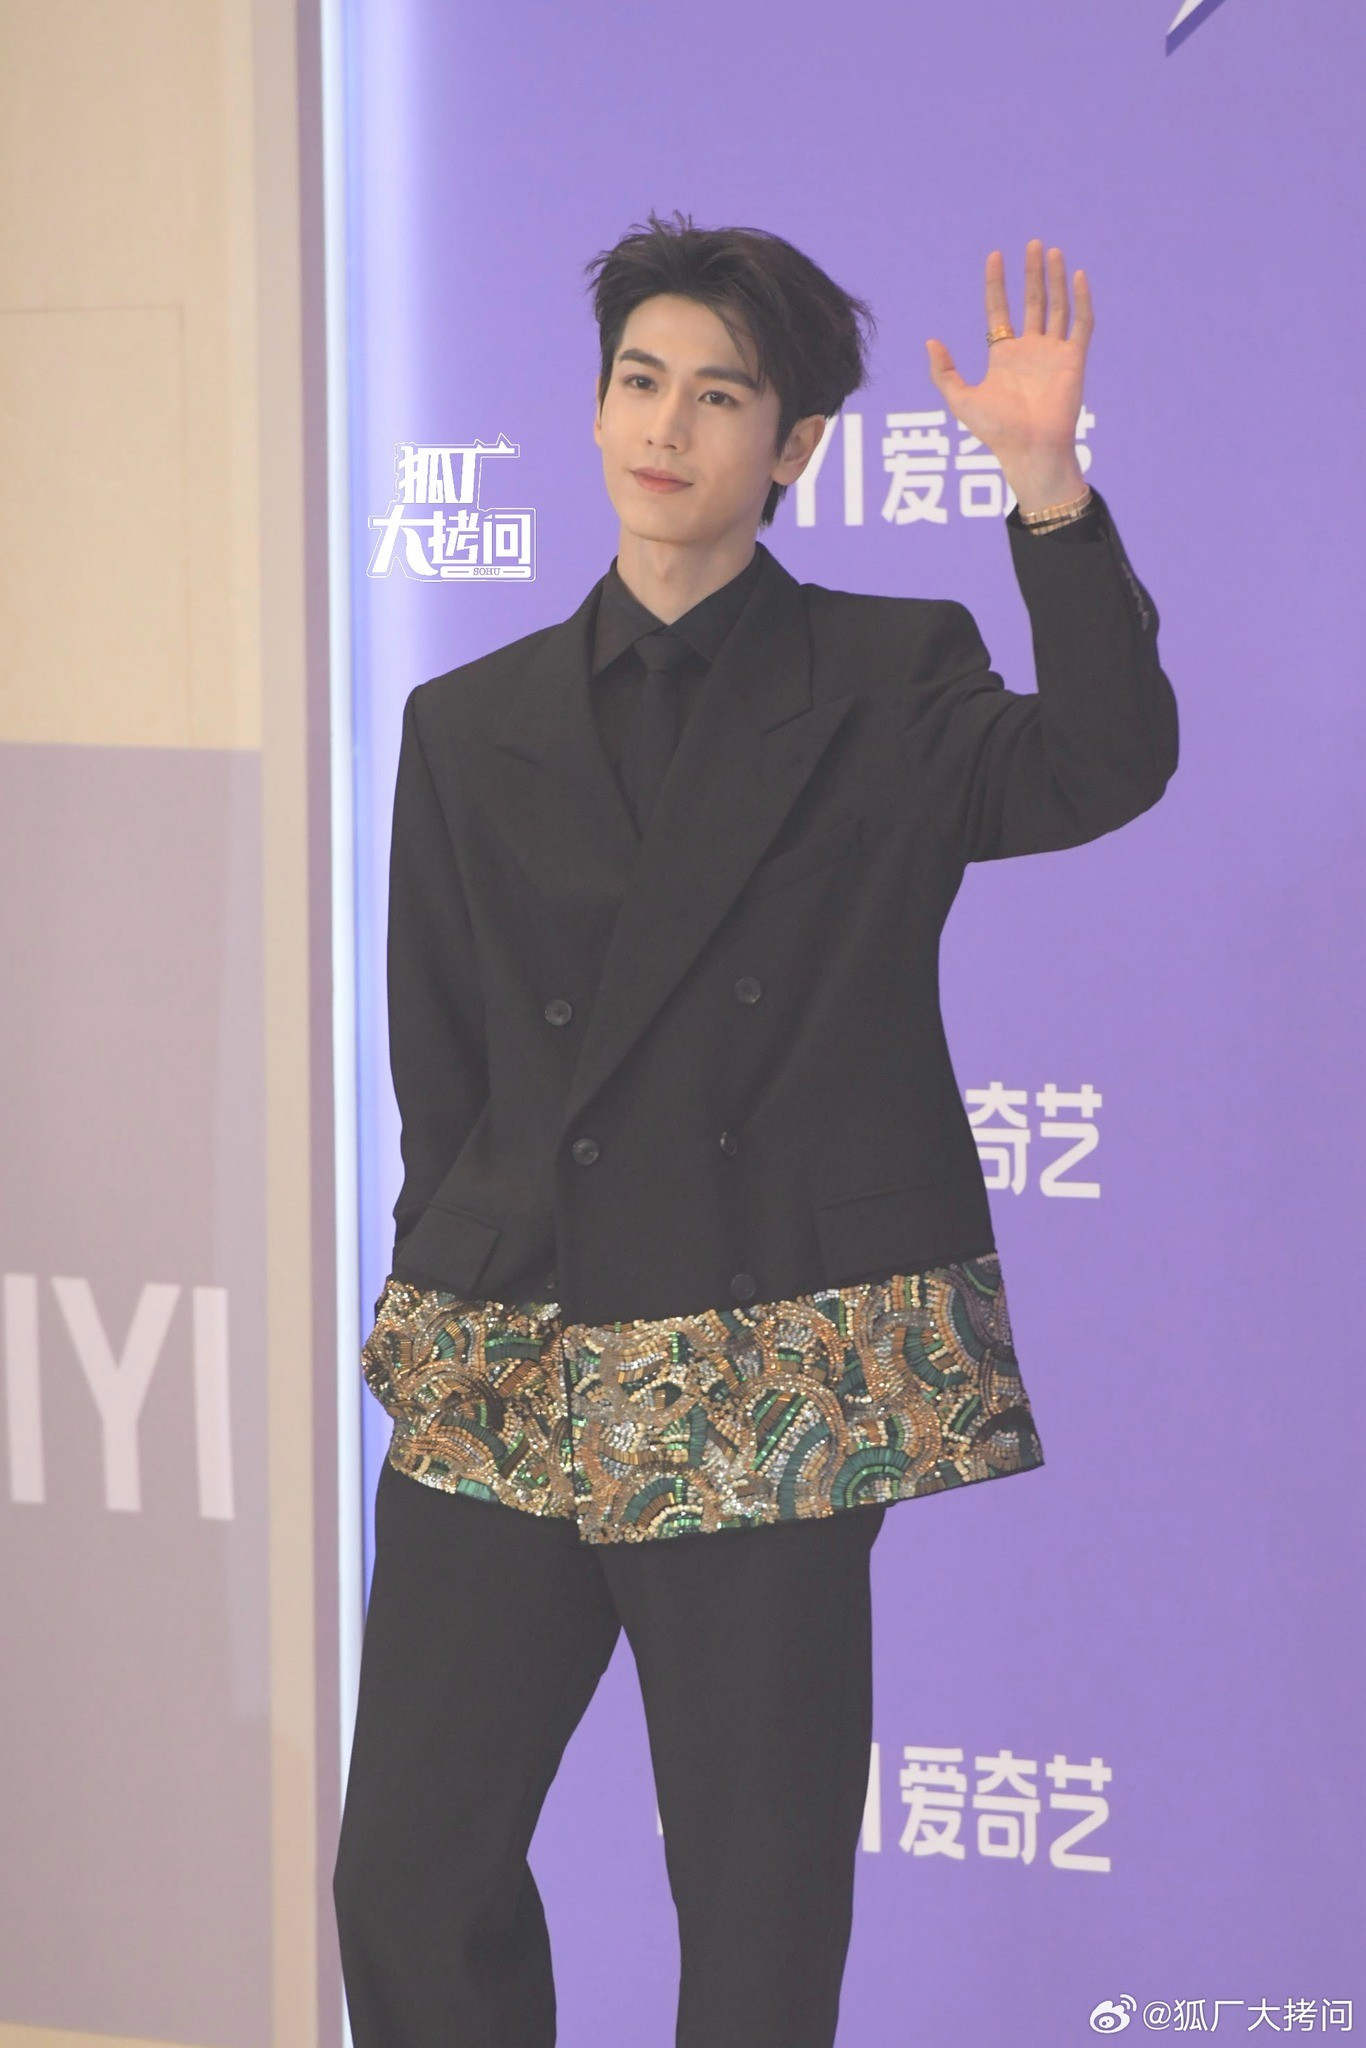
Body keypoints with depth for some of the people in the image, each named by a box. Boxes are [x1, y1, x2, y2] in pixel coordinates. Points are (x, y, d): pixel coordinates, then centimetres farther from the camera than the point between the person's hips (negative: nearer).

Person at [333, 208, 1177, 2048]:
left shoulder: (888, 686, 4)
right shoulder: (471, 728, 11)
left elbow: (1105, 766, -16)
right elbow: (435, 1072, 13)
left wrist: (1047, 485, -26)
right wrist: (452, 1308, 5)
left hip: (773, 1386, -3)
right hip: (503, 1379, 3)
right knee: (410, 1882, 6)